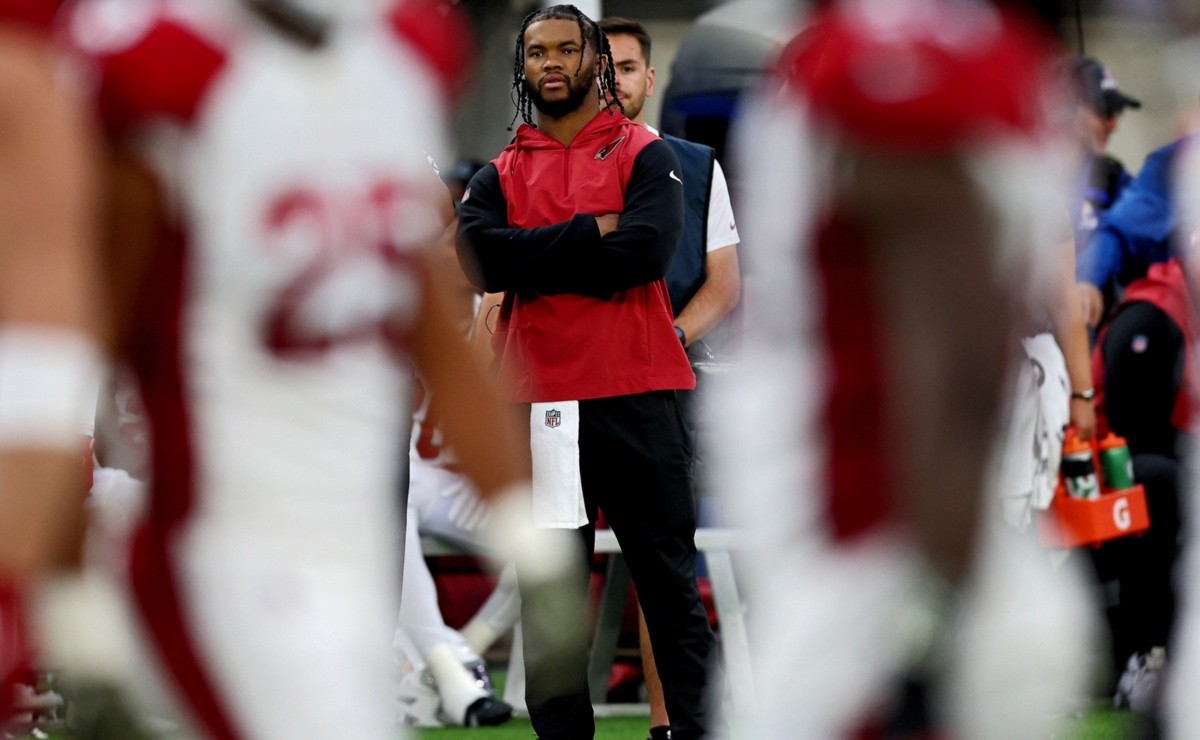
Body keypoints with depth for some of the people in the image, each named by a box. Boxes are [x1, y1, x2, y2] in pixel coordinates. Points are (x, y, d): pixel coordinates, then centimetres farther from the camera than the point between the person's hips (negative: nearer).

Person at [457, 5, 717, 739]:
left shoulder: (646, 156, 4)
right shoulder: (500, 177, 13)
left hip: (637, 396, -3)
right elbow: (481, 256, -7)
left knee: (669, 581, 1)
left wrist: (538, 262, -6)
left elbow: (646, 249, -13)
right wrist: (589, 233, -10)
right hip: (539, 403, 3)